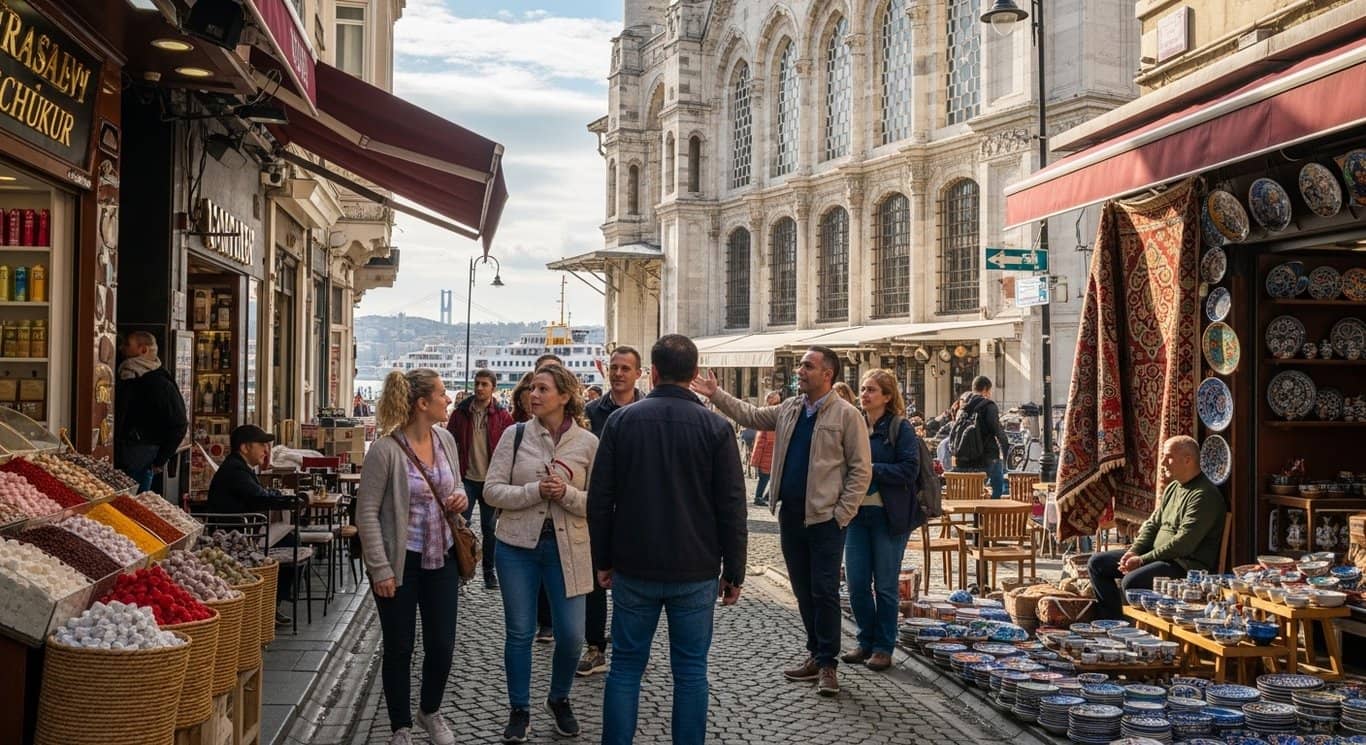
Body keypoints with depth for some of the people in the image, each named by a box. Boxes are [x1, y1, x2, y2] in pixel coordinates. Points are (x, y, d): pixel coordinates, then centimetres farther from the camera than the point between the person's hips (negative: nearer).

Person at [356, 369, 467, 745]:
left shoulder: (445, 439, 3)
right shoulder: (385, 450, -17)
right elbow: (367, 513, -15)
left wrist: (461, 496, -4)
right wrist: (380, 569, -18)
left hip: (443, 558, 5)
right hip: (402, 561, -5)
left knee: (442, 644, 11)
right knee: (399, 649, 7)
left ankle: (430, 711, 36)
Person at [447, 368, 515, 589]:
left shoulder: (502, 416, -1)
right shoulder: (461, 413, 1)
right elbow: (450, 442, 4)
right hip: (467, 478, 0)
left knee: (489, 527, 8)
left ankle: (489, 571, 19)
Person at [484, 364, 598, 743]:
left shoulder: (588, 442, -4)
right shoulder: (515, 435, -2)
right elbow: (492, 490, -6)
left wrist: (567, 493, -20)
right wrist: (535, 491, -19)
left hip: (567, 547, 0)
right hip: (518, 544, 0)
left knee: (571, 634, 2)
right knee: (519, 632, 8)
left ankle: (559, 700, 29)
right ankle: (519, 711, 24)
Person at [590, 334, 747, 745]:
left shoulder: (621, 421, -2)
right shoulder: (716, 427, -6)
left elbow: (600, 499, 0)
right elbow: (732, 507, -5)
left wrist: (603, 560, 10)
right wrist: (733, 571, 3)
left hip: (634, 569, 1)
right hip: (696, 571, -1)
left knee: (626, 666, 10)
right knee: (690, 670, 7)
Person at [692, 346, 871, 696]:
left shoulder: (846, 415, -8)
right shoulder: (789, 409, 11)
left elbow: (861, 469, -9)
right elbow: (751, 415, 19)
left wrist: (843, 513, -13)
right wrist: (717, 395, 10)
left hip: (825, 518, -6)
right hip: (790, 515, 6)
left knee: (824, 592, -2)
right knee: (803, 590, 13)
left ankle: (828, 664, 7)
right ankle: (815, 654, 24)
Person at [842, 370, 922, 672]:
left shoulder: (900, 428, -7)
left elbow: (910, 469, -15)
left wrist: (871, 469, -18)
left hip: (888, 516, -5)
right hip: (857, 513, 5)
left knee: (886, 585, 4)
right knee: (856, 583, 6)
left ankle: (884, 647, 14)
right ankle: (866, 642, 22)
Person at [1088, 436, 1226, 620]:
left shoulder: (1204, 495, -15)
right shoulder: (1172, 488, 16)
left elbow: (1183, 543, -22)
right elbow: (1152, 524, 18)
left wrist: (1143, 560, -19)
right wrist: (1134, 551, -1)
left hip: (1186, 564, -10)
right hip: (1156, 555, 10)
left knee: (1131, 581, -34)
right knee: (1097, 563, 5)